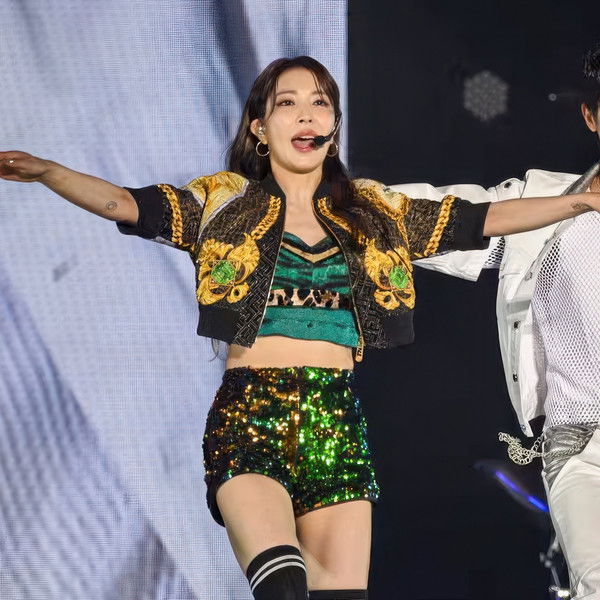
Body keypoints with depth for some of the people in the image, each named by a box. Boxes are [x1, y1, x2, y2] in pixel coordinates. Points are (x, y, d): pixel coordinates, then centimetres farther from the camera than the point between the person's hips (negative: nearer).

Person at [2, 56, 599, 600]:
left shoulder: (375, 213, 16)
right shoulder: (223, 205, 8)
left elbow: (485, 218, 16)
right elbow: (123, 203, -5)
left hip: (337, 422, 3)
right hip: (247, 416, -3)